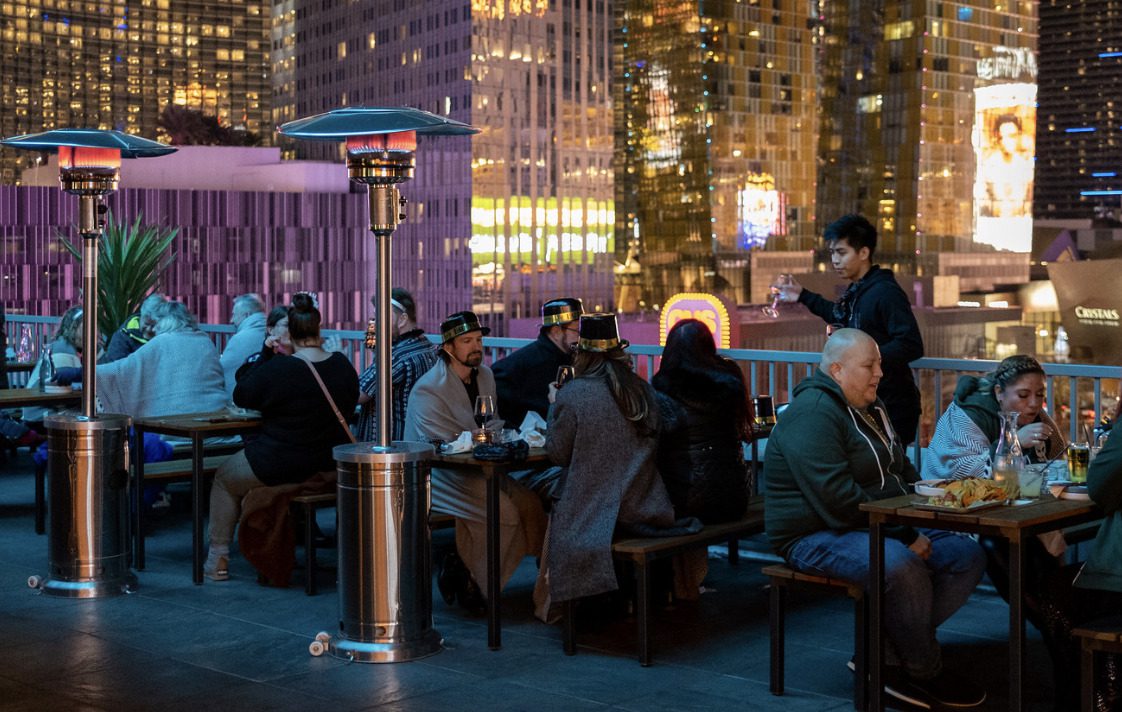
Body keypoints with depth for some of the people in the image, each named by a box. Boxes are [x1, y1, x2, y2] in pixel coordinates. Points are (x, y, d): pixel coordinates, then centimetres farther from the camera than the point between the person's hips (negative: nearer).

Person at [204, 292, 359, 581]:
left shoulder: (277, 369, -21)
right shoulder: (343, 366, -5)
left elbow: (240, 396, -6)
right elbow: (349, 405, 15)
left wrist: (266, 352, -3)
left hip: (279, 465, -6)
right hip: (331, 466, 6)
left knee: (224, 479, 22)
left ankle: (218, 558, 22)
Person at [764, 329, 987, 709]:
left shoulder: (871, 408, 16)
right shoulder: (813, 414, -17)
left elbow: (902, 474, 26)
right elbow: (838, 498, -27)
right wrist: (905, 537, -22)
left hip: (880, 528, 10)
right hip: (817, 536, -10)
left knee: (967, 556, -2)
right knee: (902, 567, -36)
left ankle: (884, 655, -8)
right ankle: (925, 674, -12)